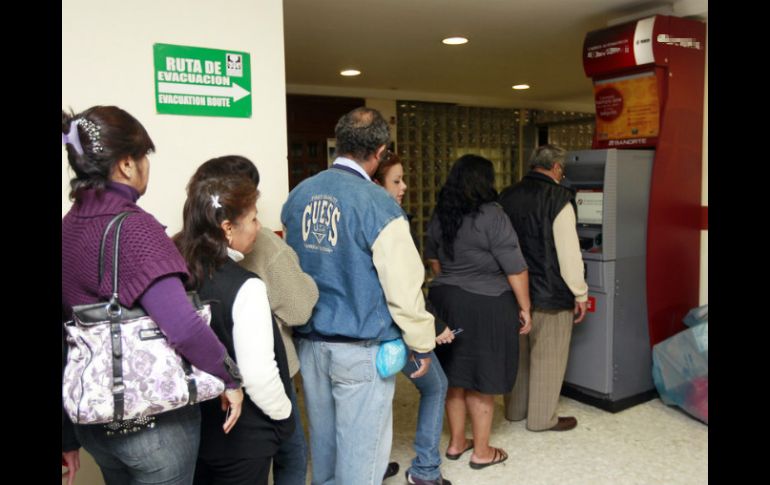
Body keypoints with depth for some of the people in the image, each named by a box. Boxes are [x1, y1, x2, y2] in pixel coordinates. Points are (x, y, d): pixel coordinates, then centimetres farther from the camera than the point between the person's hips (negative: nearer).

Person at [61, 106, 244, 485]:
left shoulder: (68, 227, 2)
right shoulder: (132, 227, -19)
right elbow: (183, 326, -30)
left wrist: (68, 437, 13)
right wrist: (230, 378, -13)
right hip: (155, 419, -7)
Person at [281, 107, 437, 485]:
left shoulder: (299, 195, 2)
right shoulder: (377, 204, -17)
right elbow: (403, 285, -16)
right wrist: (422, 344, -3)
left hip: (308, 340, 6)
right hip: (361, 347, -6)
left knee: (322, 438, 22)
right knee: (360, 448, 8)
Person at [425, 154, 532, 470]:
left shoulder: (441, 215, 5)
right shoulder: (492, 216, -16)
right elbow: (515, 269, -15)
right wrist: (524, 307, -5)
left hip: (445, 300, 6)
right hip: (484, 305, -6)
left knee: (455, 375, 16)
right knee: (480, 380, 5)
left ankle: (456, 442, 28)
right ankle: (482, 452, 18)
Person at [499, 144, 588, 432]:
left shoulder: (507, 197, 7)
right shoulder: (557, 199, -14)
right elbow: (569, 252, -17)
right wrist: (580, 294, -9)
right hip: (549, 294, -7)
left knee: (518, 352, 18)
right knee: (547, 357, 6)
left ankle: (515, 409, 30)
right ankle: (542, 418, 17)